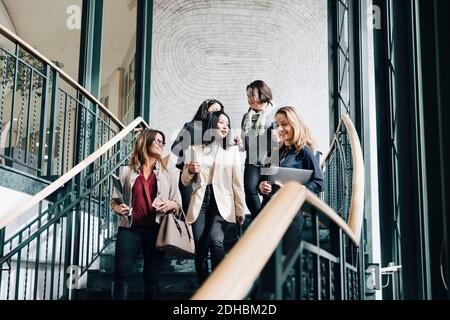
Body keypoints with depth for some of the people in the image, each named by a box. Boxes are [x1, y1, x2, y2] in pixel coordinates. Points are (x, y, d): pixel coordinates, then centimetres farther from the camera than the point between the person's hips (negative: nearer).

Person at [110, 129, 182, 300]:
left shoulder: (169, 174, 13)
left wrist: (171, 205, -9)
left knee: (151, 277, 4)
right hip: (130, 228, -1)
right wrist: (117, 208, -8)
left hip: (156, 230, 1)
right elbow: (114, 199, 14)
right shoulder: (126, 171, 10)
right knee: (121, 273, -5)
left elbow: (178, 204, 13)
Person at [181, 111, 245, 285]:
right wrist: (190, 171, -6)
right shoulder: (194, 150, 13)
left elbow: (237, 182, 6)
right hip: (200, 204, 2)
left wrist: (240, 210, 2)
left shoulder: (232, 150, 9)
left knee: (216, 241, -24)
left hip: (221, 204, -2)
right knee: (200, 249, 0)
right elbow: (185, 181, 16)